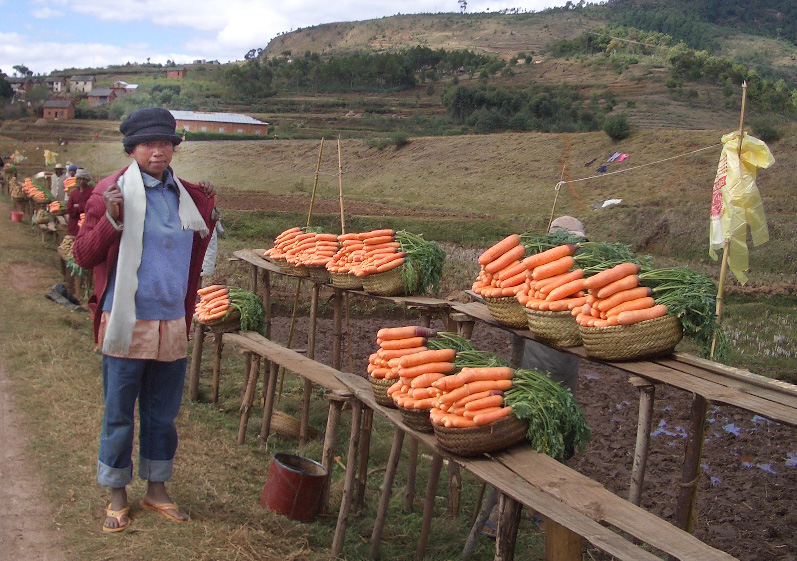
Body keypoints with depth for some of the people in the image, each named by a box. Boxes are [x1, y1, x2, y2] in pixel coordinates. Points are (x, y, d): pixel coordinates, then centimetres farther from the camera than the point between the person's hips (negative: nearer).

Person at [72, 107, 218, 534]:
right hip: (126, 324, -5)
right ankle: (117, 495, 27)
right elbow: (84, 256, -11)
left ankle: (156, 489, 33)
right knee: (119, 415, 9)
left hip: (172, 324, 5)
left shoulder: (185, 195, 8)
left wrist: (208, 215, 6)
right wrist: (112, 219, -23)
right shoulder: (112, 192, -9)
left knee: (163, 414, 16)